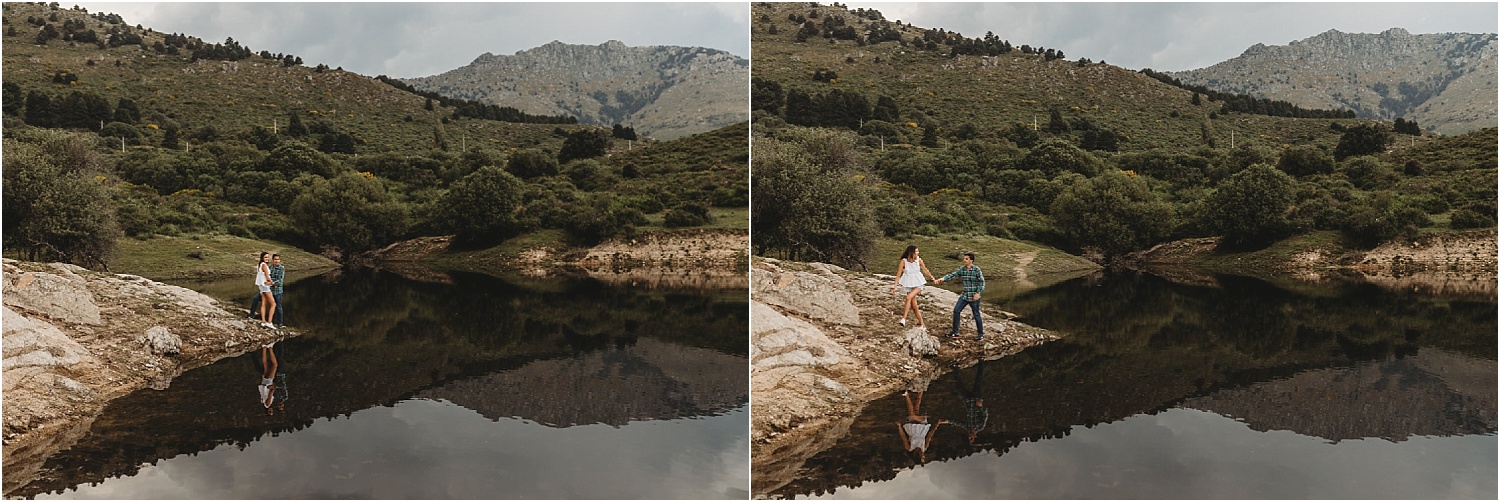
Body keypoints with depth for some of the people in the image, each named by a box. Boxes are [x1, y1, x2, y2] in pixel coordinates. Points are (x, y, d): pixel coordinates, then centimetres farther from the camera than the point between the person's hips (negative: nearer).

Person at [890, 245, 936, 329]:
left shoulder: (919, 260, -8)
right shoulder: (904, 261, -11)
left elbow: (925, 270, 8)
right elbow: (898, 274, -6)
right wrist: (895, 286, -8)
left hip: (918, 284, -1)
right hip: (908, 284, 1)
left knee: (909, 297, -27)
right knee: (914, 305, 5)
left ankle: (904, 318, -25)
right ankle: (922, 324, 18)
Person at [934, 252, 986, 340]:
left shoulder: (976, 270, -11)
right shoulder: (962, 269, 3)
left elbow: (981, 282, -9)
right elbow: (952, 275, -5)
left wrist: (978, 293, -15)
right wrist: (943, 279, -21)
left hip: (974, 296, -6)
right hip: (964, 295, 6)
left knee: (976, 315, 2)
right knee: (956, 310, 0)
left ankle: (981, 334, 16)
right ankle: (955, 332, 10)